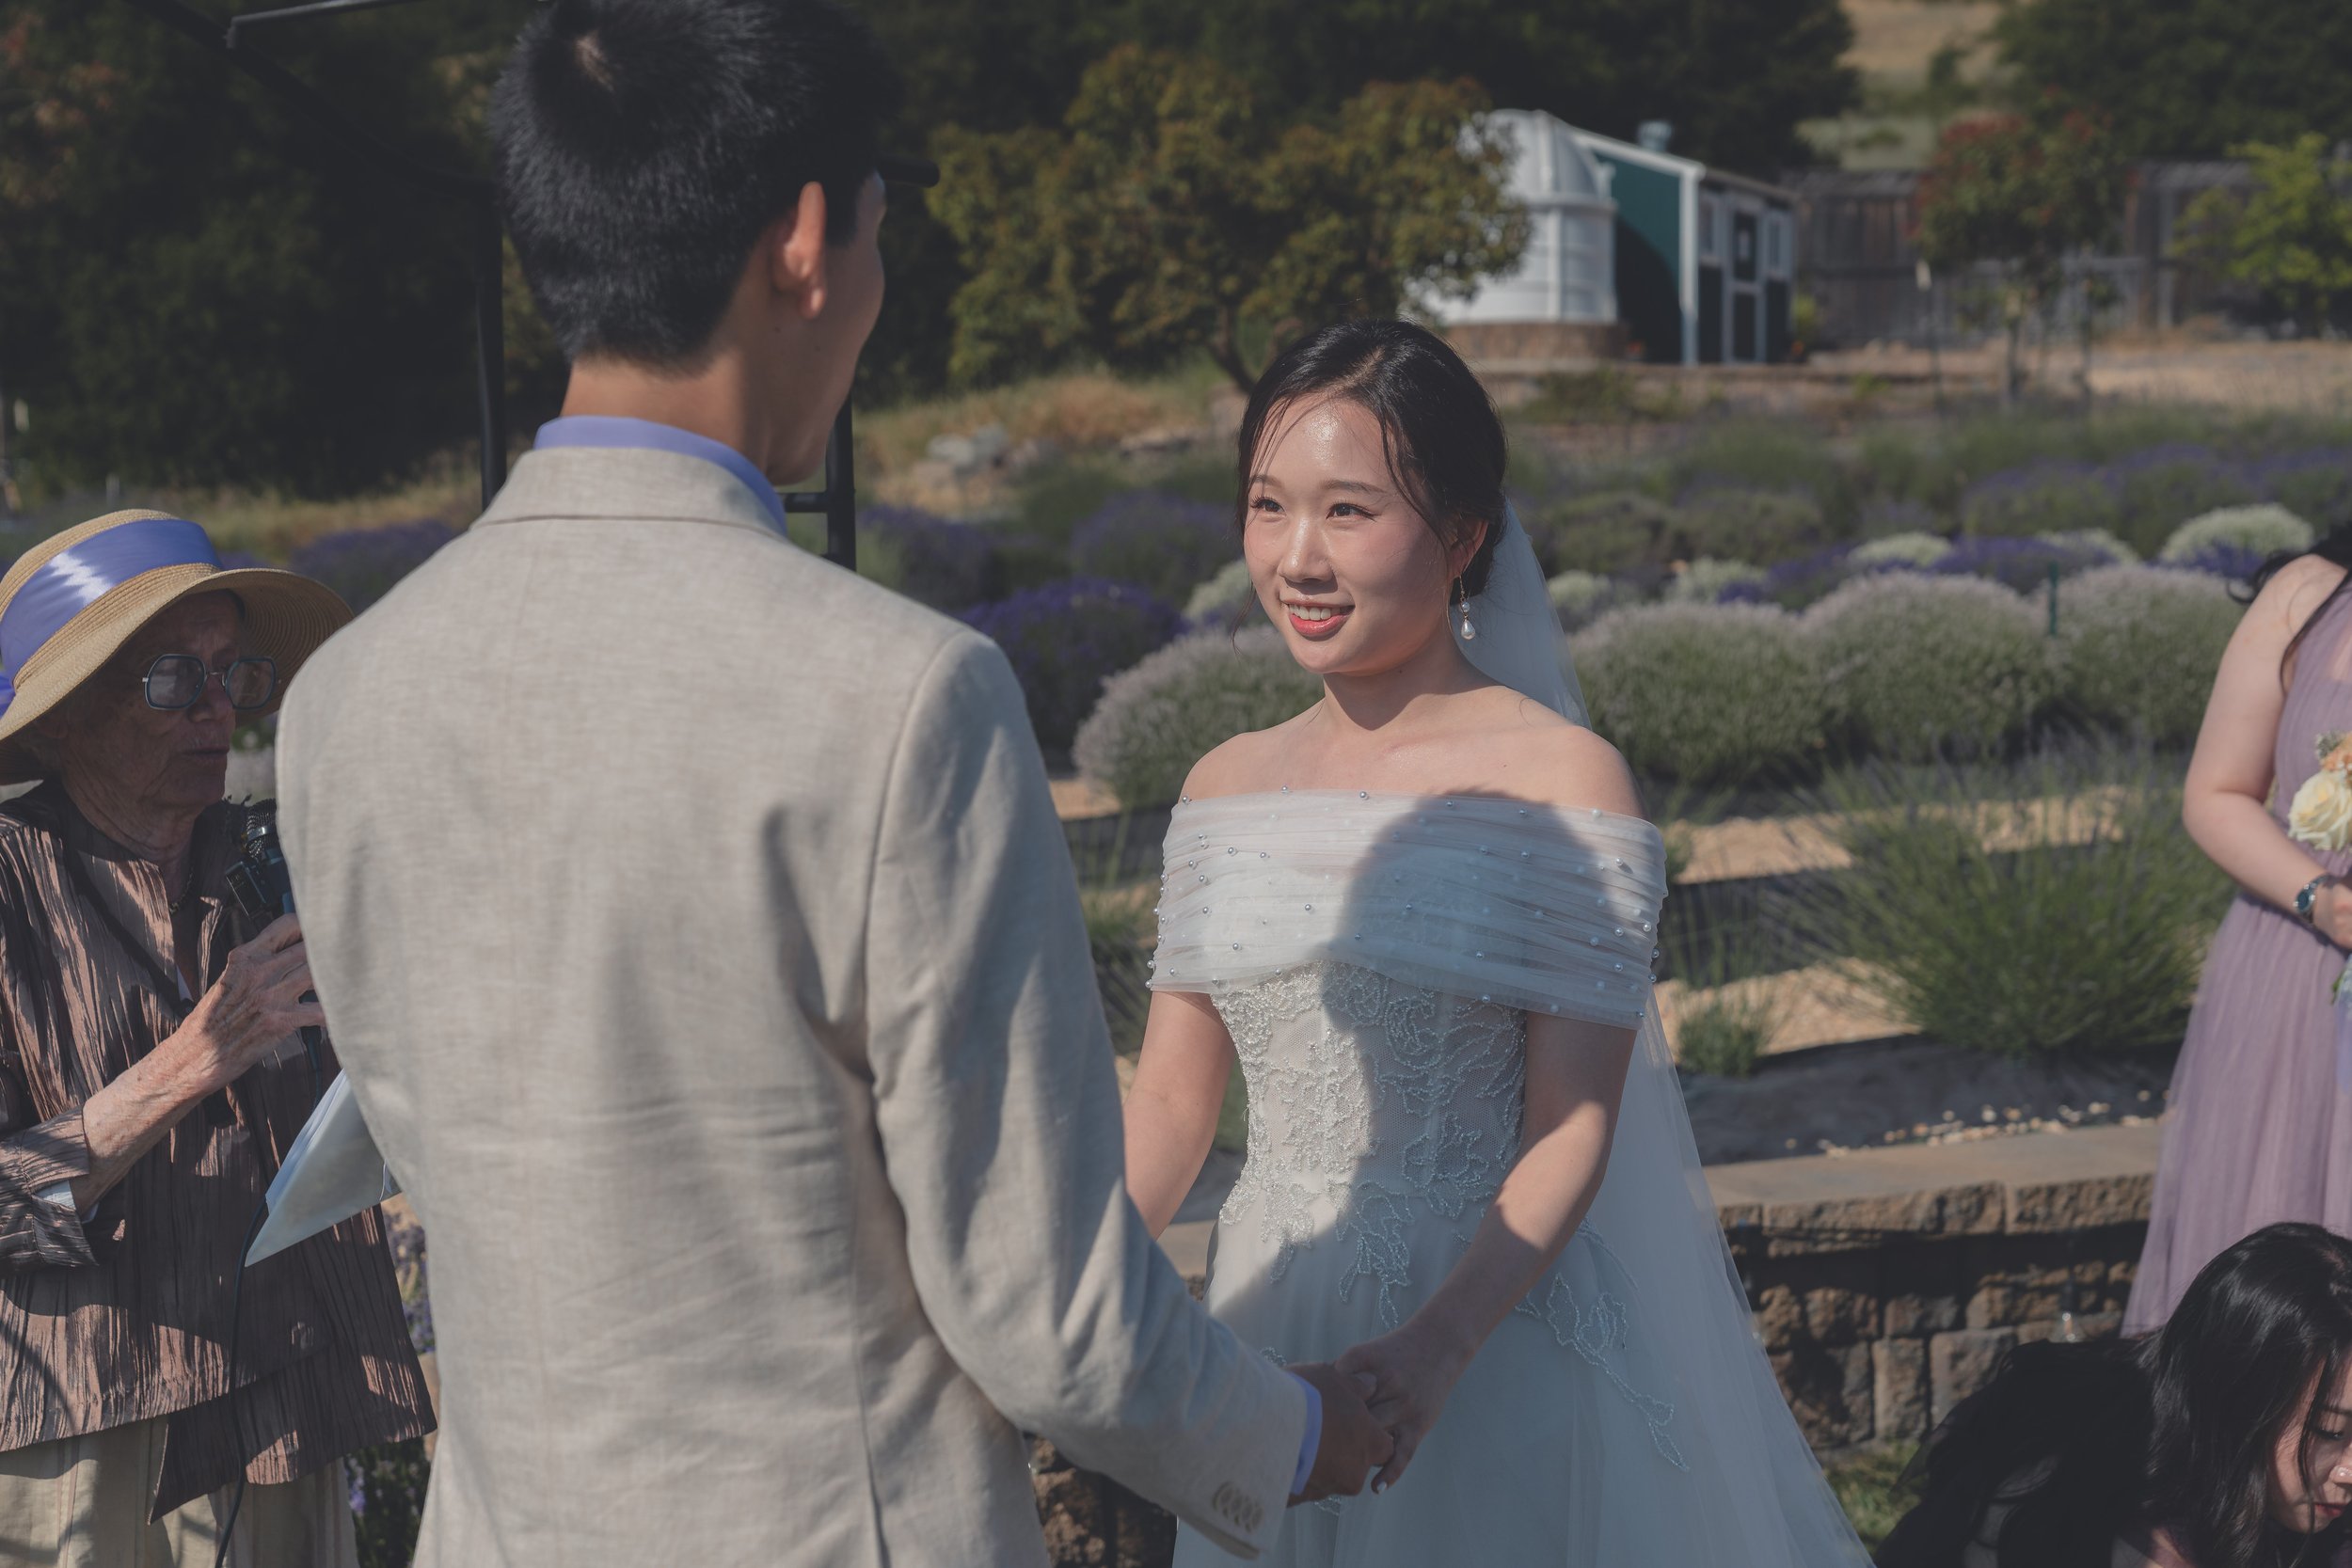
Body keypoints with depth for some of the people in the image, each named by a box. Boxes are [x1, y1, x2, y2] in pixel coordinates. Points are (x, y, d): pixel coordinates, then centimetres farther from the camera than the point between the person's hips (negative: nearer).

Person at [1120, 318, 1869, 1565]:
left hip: (1493, 1331, -4)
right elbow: (1170, 1100, 5)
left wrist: (1434, 1350, -26)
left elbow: (1571, 1134, -13)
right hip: (1267, 1329, 4)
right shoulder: (1226, 788, 3)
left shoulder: (1561, 782, -11)